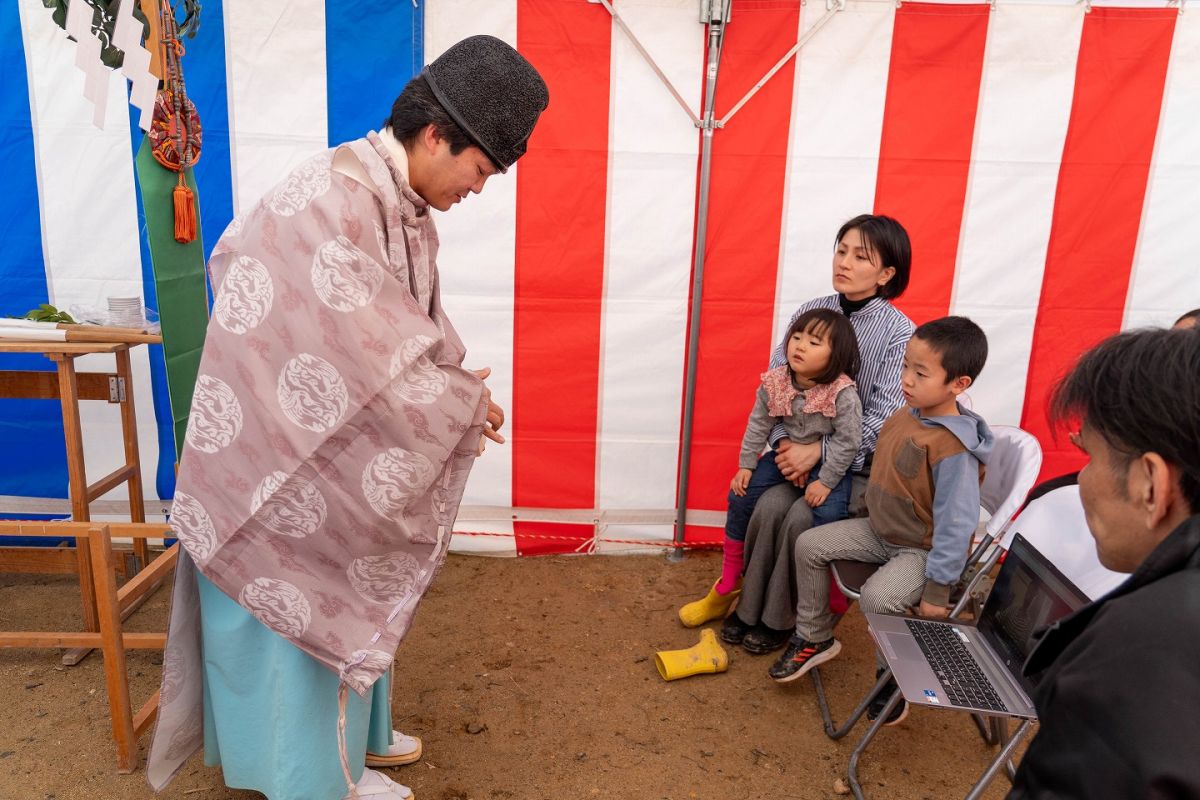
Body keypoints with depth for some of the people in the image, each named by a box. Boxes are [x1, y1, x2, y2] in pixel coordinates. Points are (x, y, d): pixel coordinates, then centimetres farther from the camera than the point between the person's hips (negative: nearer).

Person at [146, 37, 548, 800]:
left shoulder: (404, 207, 4)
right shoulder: (333, 200, -27)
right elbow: (362, 352, -29)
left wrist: (455, 384, -4)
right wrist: (463, 402, -17)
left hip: (347, 447, 9)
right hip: (290, 447, -9)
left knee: (349, 595, 21)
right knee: (302, 601, 8)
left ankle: (353, 729, 42)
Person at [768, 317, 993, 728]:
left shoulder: (953, 450, -30)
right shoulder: (905, 415, -5)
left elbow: (955, 525, -26)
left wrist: (936, 590, -22)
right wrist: (872, 511, 18)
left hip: (923, 549, -8)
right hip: (880, 529, 8)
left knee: (876, 598, -30)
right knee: (809, 544, 1)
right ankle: (815, 638, 19)